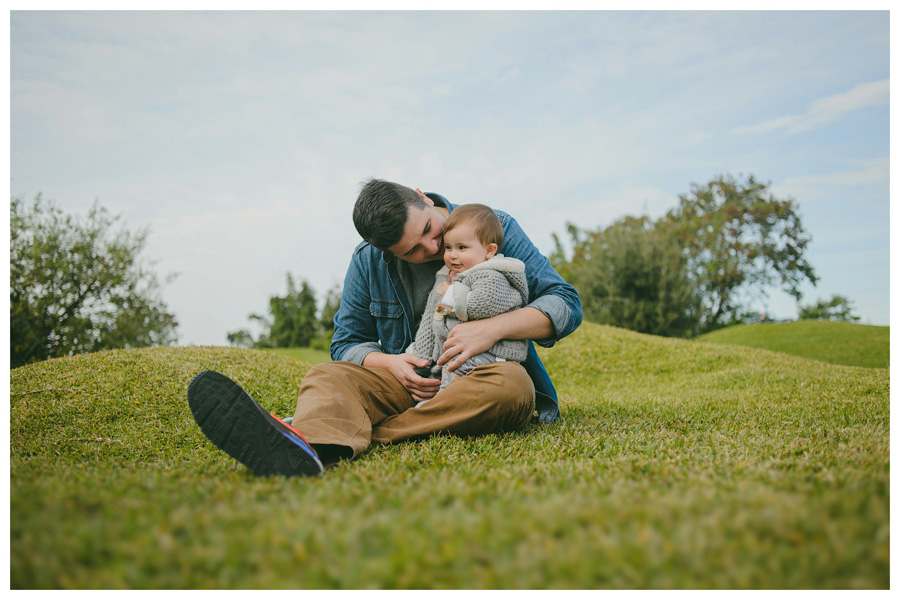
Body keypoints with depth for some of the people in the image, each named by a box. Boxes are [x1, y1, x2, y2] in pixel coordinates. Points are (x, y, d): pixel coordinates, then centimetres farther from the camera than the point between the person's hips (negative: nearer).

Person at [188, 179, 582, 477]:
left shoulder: (497, 229, -4)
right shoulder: (369, 262, 2)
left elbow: (566, 304, -7)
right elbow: (346, 343, 8)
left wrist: (494, 327, -25)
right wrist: (390, 363, -15)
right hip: (410, 382, 2)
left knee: (511, 385, -37)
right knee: (327, 376, -24)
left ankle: (347, 437, -40)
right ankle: (309, 443, -63)